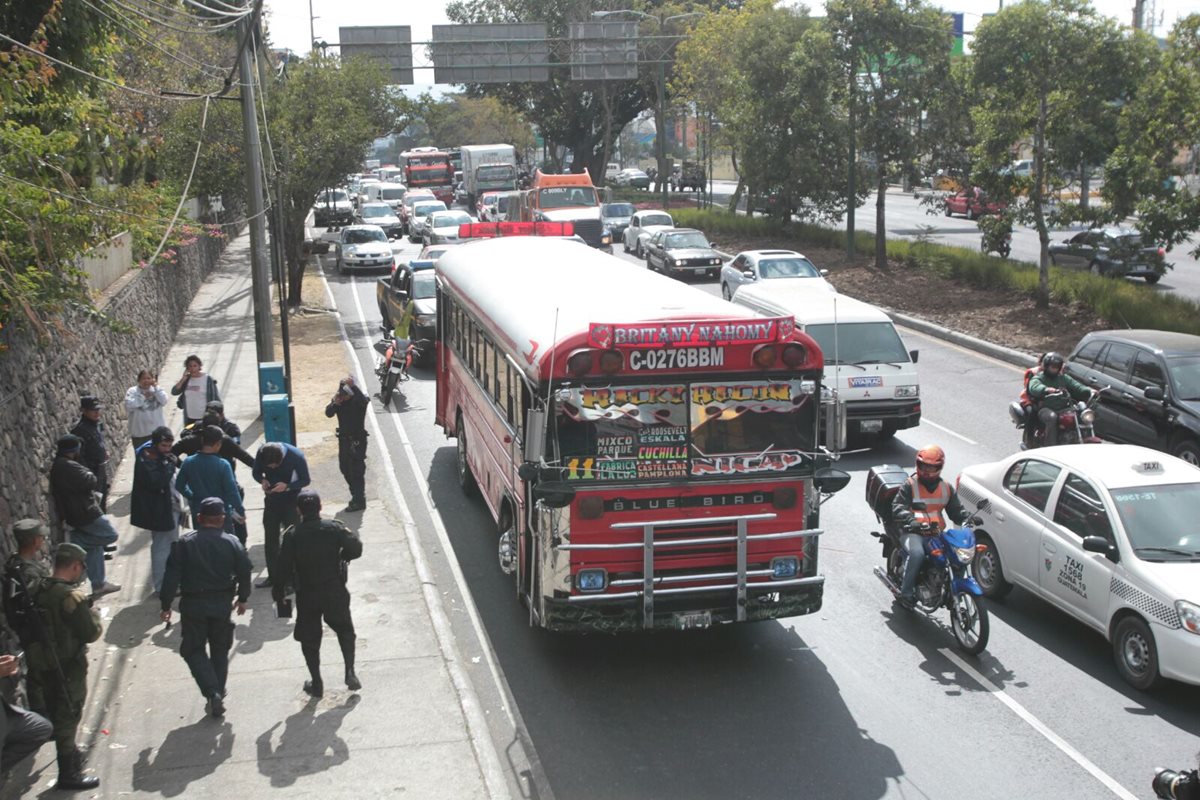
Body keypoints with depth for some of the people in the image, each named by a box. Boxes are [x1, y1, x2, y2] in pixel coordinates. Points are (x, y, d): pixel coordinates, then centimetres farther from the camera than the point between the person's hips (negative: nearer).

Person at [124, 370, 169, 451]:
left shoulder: (156, 389, 6)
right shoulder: (132, 391, -4)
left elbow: (164, 401, -11)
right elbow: (129, 405, -19)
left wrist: (156, 387, -14)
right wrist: (143, 397, -16)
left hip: (157, 430, 3)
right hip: (139, 432, -3)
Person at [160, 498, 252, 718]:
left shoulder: (184, 543, -8)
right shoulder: (232, 543, -5)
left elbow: (172, 575, -9)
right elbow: (244, 571, 1)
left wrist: (166, 604, -1)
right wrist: (242, 598, 16)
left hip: (193, 605, -2)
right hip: (222, 604, 2)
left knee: (194, 650, 8)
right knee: (220, 650, 17)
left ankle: (212, 693, -10)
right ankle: (218, 694, 19)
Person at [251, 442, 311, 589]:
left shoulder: (297, 457, -25)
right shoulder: (261, 453, -17)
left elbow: (305, 480, -14)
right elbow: (256, 472, 0)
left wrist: (287, 486, -31)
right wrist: (263, 480, -23)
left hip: (291, 501, -4)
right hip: (271, 499, 4)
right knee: (270, 538, 9)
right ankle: (272, 576, 22)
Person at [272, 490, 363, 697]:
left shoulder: (292, 535, -10)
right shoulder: (334, 528, -9)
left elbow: (283, 566, -10)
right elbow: (356, 549, -10)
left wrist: (278, 592, 3)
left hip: (306, 596, -1)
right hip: (334, 592, 1)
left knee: (309, 638, 14)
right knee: (345, 630, 20)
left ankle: (316, 683, 17)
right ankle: (350, 672, 8)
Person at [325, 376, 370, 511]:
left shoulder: (358, 400, -17)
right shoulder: (339, 399, -1)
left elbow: (364, 401, -41)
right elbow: (328, 413, -10)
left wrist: (353, 386, -52)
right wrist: (335, 404, -29)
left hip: (357, 440, -7)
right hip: (343, 439, 7)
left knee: (356, 471, -5)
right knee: (345, 468, 19)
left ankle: (359, 501, 4)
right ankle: (356, 494, 36)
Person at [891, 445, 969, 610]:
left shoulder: (947, 488, 17)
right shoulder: (909, 486, 2)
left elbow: (956, 510, 16)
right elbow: (897, 508, -9)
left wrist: (967, 518, -7)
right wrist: (911, 519, -29)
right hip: (912, 532, -4)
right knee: (917, 553, -36)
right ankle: (906, 591, -25)